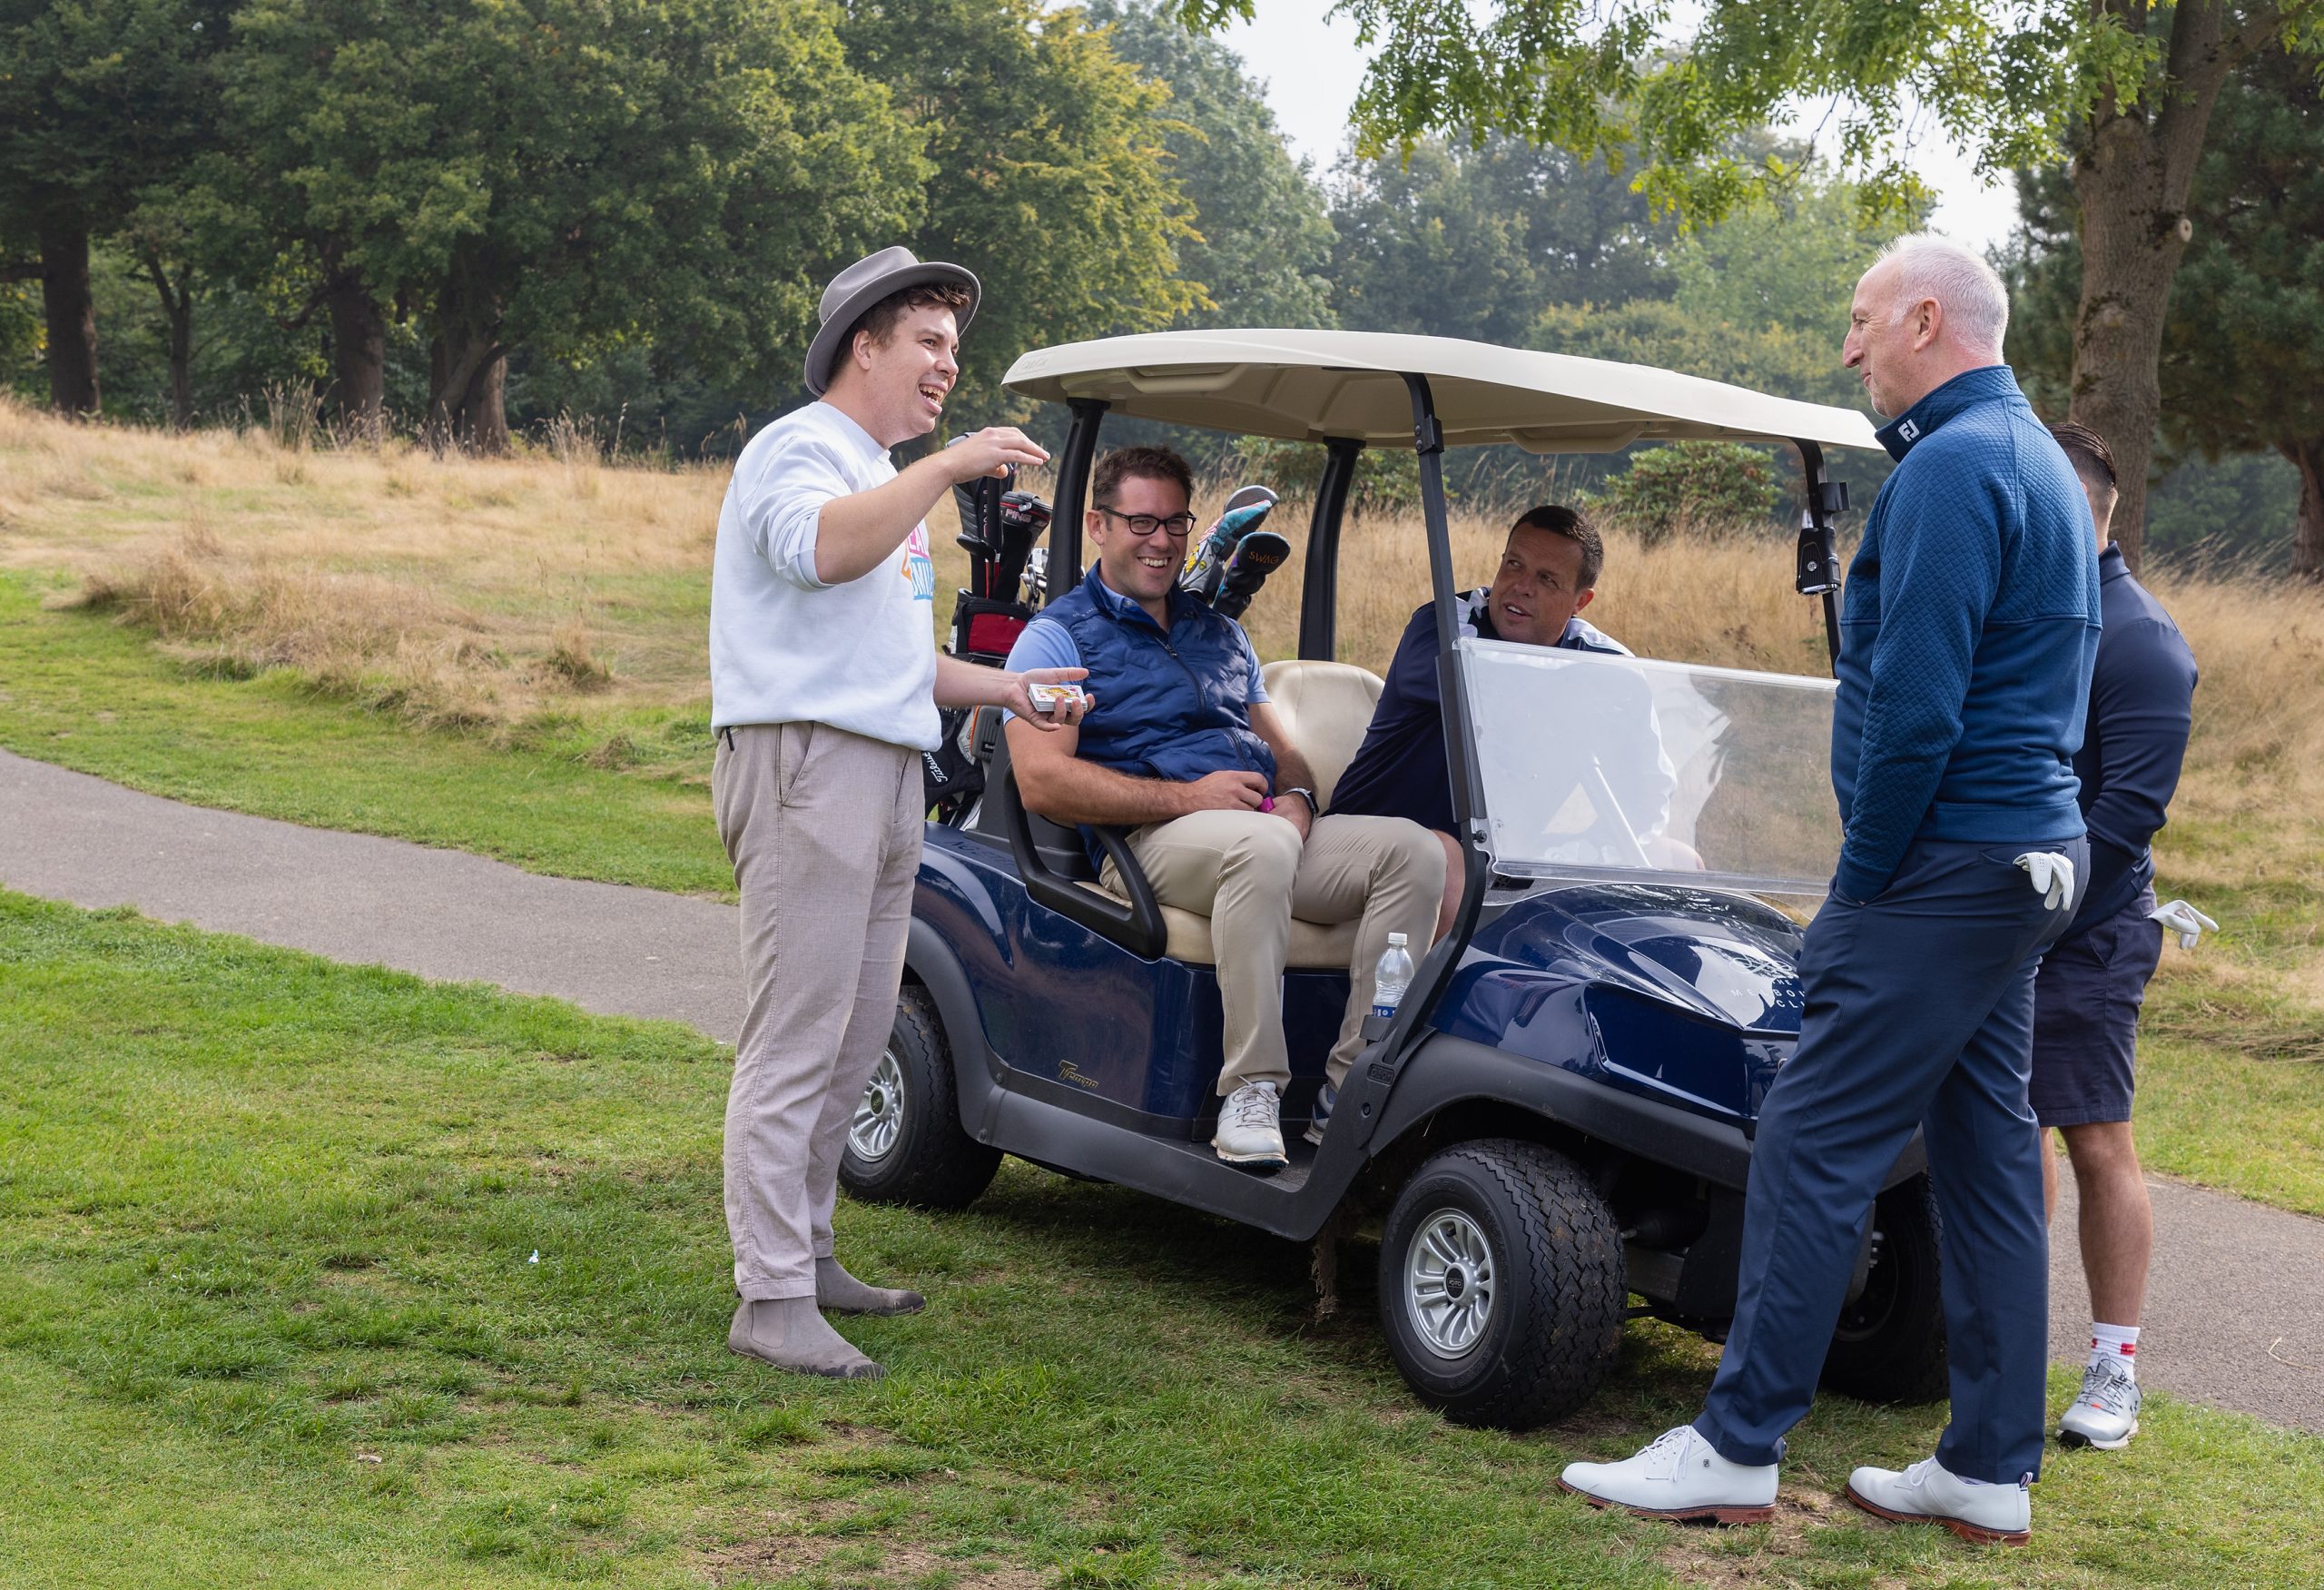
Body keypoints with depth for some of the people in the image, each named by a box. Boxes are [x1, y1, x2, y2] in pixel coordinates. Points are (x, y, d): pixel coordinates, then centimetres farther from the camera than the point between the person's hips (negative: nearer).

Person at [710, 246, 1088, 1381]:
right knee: (794, 1045, -10)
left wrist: (1004, 689, 23)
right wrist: (948, 467, -28)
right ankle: (771, 1299, -8)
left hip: (883, 776, 10)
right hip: (806, 764, -10)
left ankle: (806, 1255, 23)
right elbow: (820, 548, -29)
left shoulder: (888, 479, 26)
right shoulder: (799, 449, -5)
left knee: (854, 1037, 13)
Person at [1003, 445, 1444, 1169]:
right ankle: (1252, 1089, -33)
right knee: (1259, 845, -39)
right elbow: (1040, 781, -8)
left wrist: (1295, 796, 0)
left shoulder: (1221, 634, 27)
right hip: (1147, 841, -6)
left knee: (1412, 850, -19)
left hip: (1269, 831, 6)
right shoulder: (1058, 636, 6)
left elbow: (1280, 748, 26)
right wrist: (1187, 797, -15)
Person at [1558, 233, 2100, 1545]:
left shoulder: (1951, 466, -15)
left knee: (1816, 1146, -6)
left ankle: (1738, 1451, -2)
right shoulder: (2040, 459, 19)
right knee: (1991, 1149, 11)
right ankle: (1993, 1472, 17)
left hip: (1945, 860, -10)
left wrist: (1863, 878, -12)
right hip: (2037, 852, 10)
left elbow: (1916, 706, -22)